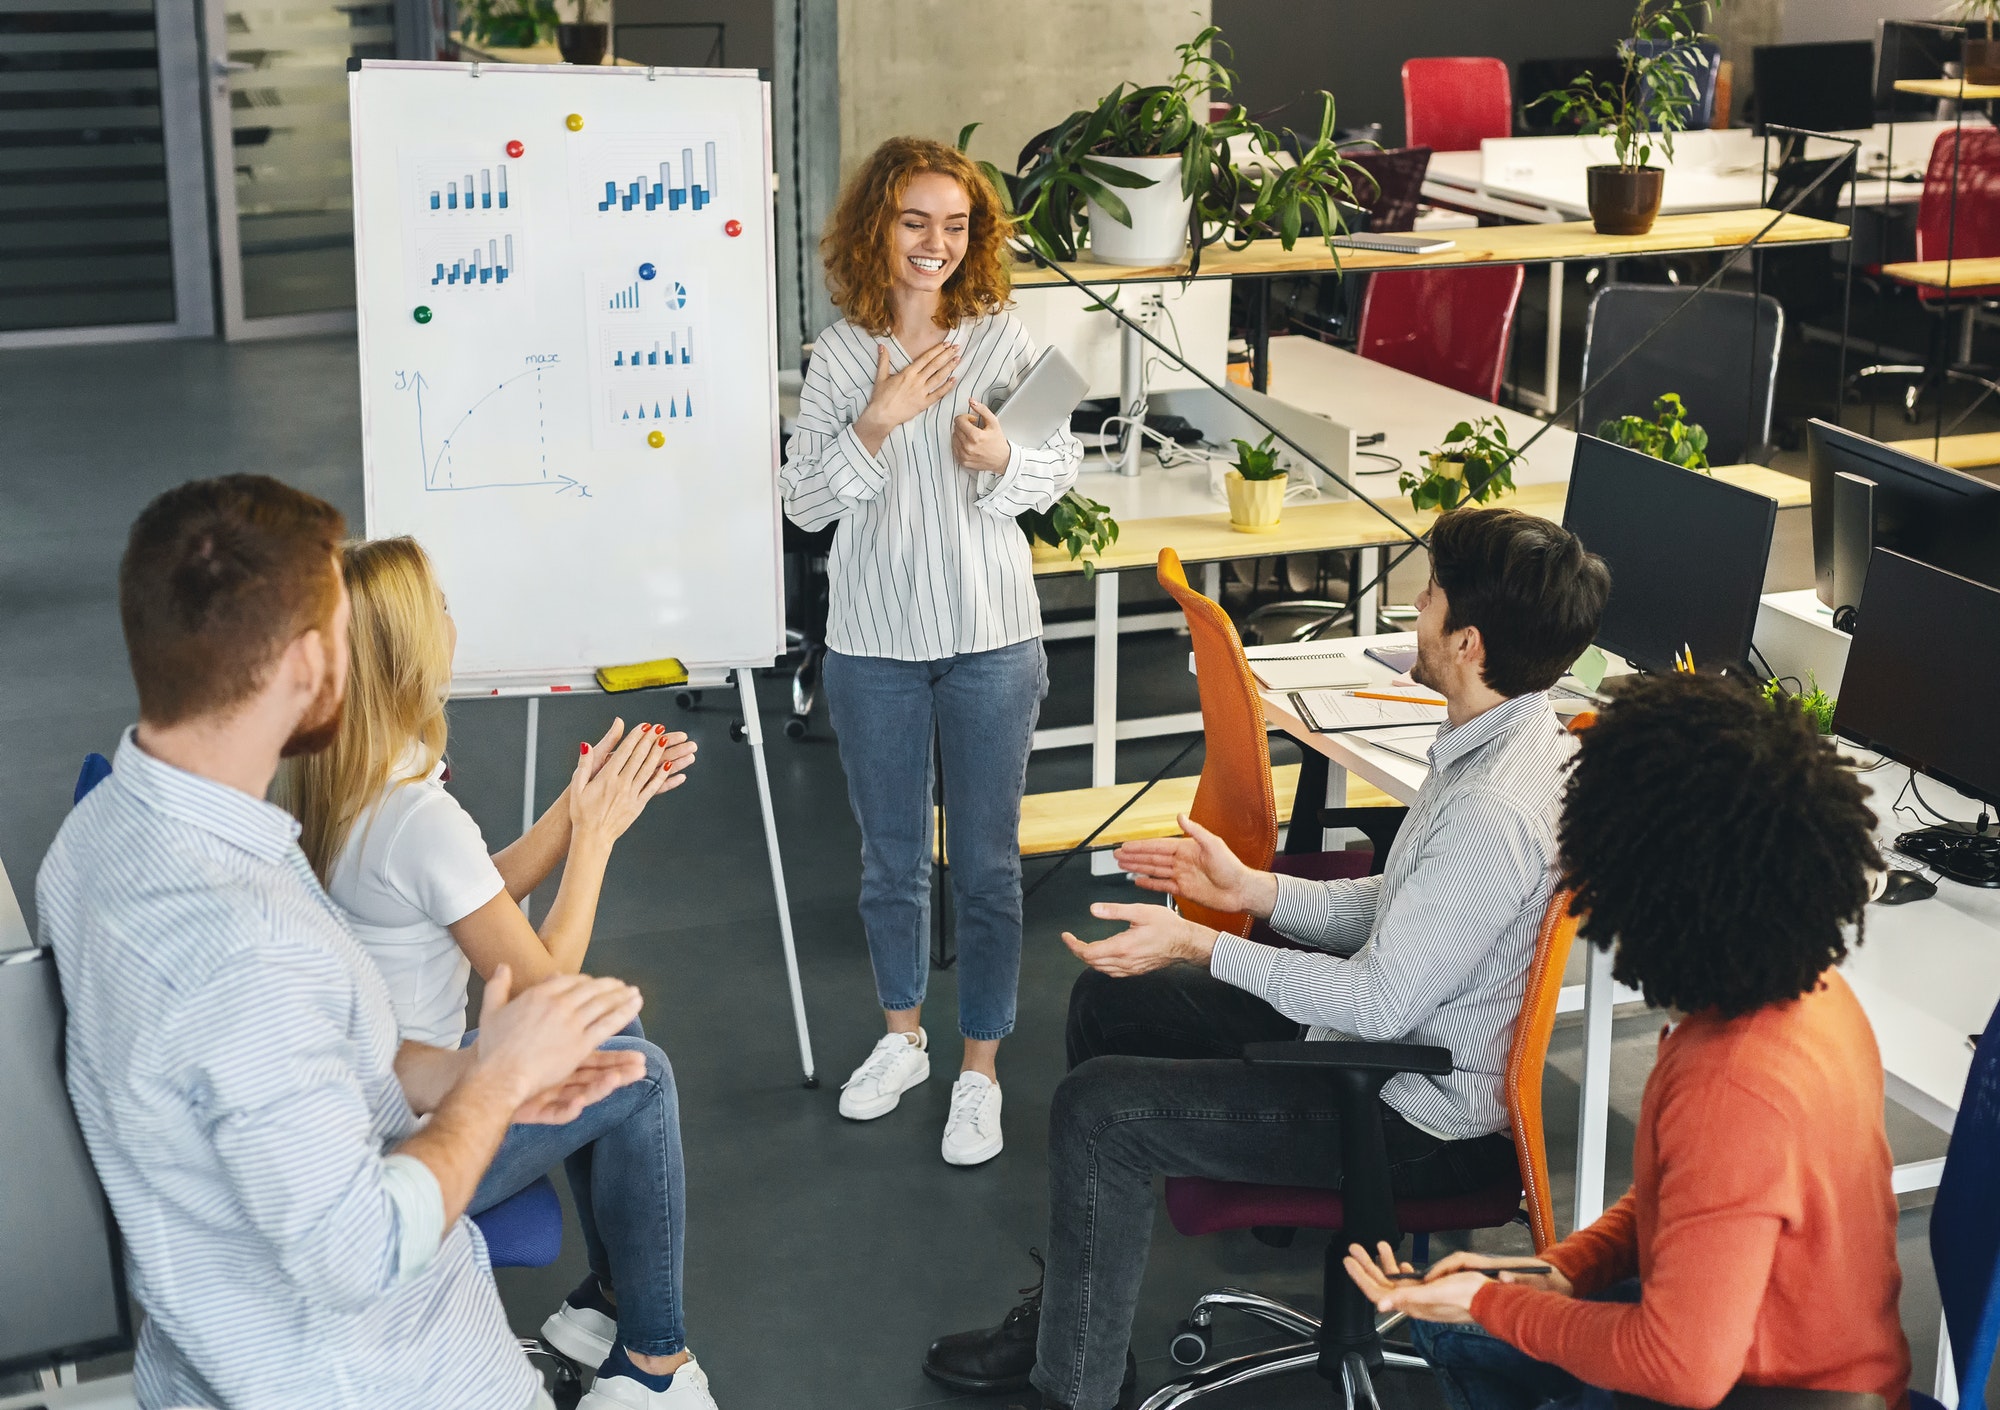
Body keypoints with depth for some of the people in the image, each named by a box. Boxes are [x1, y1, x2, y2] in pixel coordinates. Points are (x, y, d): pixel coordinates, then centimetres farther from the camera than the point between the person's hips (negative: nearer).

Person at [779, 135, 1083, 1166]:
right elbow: (804, 502, -4)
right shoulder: (839, 355, -1)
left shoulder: (1004, 338, -3)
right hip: (873, 643, 2)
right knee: (890, 858, 16)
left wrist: (1001, 461, -19)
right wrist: (877, 423, -18)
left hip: (989, 639, -1)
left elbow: (1064, 465, 2)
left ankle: (980, 1070, 19)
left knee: (986, 865, 5)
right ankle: (902, 1037, 36)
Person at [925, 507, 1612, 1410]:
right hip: (1399, 1039, 11)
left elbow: (1382, 1004, -27)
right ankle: (1074, 1300, 25)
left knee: (1099, 1107, -14)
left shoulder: (1495, 814, -31)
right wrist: (1249, 888, 7)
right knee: (1109, 999, 14)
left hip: (1421, 1122, -11)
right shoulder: (1496, 739, 1)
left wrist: (1200, 945, -19)